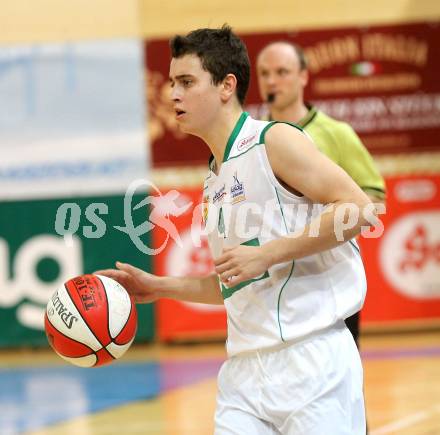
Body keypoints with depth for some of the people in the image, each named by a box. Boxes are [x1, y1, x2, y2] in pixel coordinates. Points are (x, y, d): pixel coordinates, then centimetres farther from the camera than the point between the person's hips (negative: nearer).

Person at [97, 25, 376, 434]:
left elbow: (359, 209, -15)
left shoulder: (274, 140, -5)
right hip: (244, 369, 7)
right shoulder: (215, 180, 20)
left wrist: (265, 254, -16)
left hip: (309, 358, -7)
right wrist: (159, 287, 16)